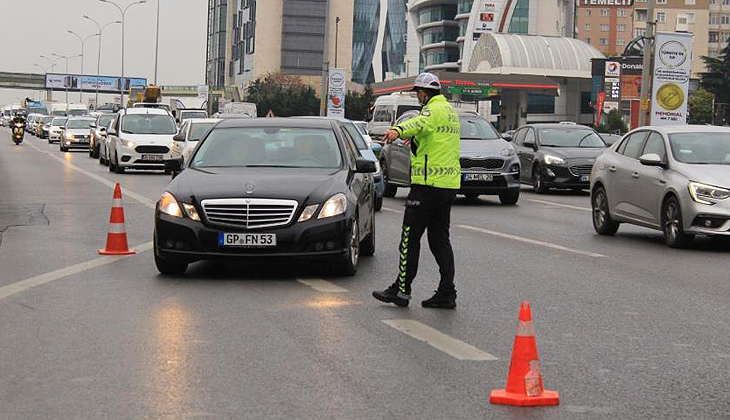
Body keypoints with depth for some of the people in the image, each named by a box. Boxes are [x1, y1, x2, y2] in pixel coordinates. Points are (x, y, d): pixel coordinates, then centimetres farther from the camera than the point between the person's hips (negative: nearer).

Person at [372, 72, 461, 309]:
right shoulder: (450, 111, 19)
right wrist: (414, 138, 57)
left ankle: (402, 289, 0)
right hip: (449, 184, 9)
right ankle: (447, 293, 6)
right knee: (440, 239, 10)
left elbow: (419, 122, -36)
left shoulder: (434, 109, -12)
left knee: (410, 238, -2)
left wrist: (398, 131, -54)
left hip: (429, 184, -9)